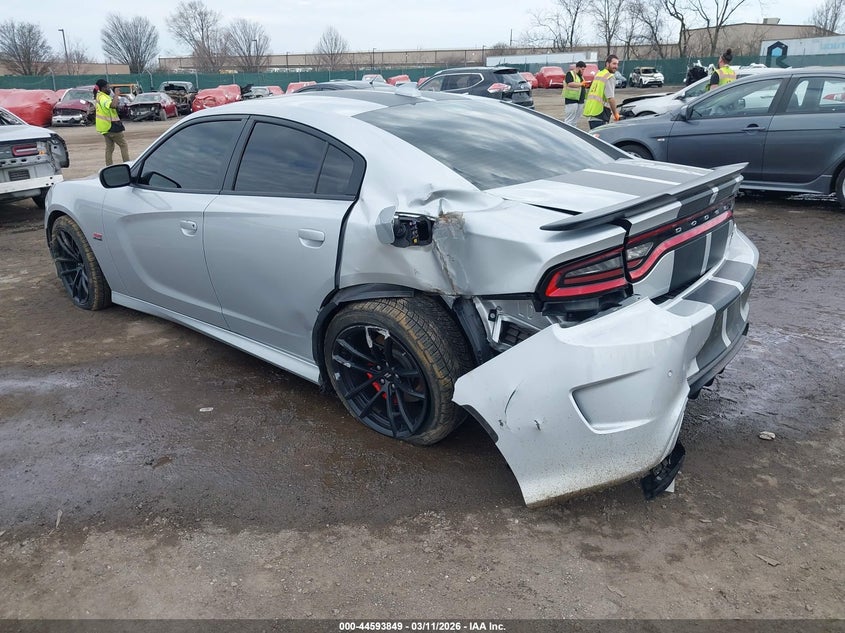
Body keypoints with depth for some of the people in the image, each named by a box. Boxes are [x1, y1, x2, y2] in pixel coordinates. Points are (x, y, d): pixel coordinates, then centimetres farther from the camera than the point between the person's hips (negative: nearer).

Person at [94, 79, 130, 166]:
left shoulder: (99, 96, 11)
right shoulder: (103, 98, -20)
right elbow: (113, 105, -39)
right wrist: (116, 95, -26)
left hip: (105, 126, 10)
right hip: (111, 126, -10)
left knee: (109, 147, 12)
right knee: (124, 145, -1)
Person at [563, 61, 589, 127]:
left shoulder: (581, 76, 22)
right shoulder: (570, 74, -5)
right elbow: (570, 84, -22)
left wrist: (585, 85, 10)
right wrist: (581, 84, -17)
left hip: (580, 101, 9)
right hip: (571, 100, -9)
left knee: (575, 121, 9)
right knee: (569, 121, -10)